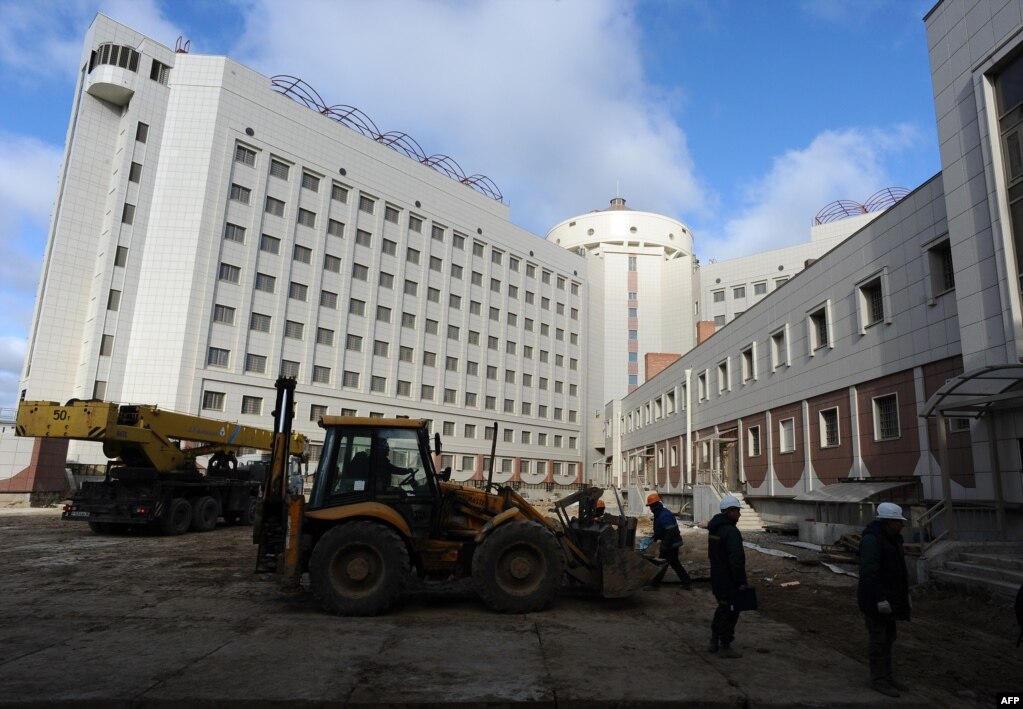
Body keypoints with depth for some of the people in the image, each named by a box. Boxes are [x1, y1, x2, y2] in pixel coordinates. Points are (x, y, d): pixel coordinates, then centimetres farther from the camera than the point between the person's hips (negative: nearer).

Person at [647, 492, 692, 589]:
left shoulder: (664, 516, -25)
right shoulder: (659, 514, 9)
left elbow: (671, 532, -29)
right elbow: (659, 530, 22)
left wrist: (665, 546, -28)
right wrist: (655, 537, 9)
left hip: (671, 544, -10)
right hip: (672, 543, 10)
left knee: (663, 563, -1)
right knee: (675, 563, 18)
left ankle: (654, 584, 8)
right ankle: (687, 582, 24)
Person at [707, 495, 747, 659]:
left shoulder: (714, 529, 10)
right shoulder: (731, 532, -22)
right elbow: (736, 559, -25)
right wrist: (741, 581, -19)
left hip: (716, 576, 10)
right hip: (729, 580, -9)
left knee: (722, 608, 22)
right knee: (730, 612, 2)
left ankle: (714, 642, 29)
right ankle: (725, 647, 11)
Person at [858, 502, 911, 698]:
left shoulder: (892, 538, 9)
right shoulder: (872, 539, -22)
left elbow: (898, 567, 18)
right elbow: (869, 572, -27)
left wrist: (905, 592, 17)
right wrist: (880, 599, -28)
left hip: (890, 597, 9)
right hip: (876, 599, -9)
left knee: (888, 638, 16)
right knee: (878, 639, 0)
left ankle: (886, 676, 26)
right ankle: (878, 679, 10)